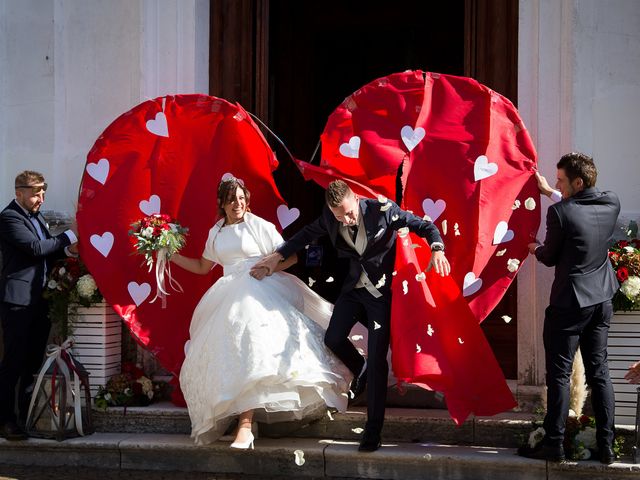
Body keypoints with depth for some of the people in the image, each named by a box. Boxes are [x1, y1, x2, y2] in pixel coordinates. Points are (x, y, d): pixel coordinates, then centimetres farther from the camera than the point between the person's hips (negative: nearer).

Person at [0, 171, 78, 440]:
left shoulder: (37, 217, 17)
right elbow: (36, 248, -18)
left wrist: (67, 250, 1)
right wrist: (69, 236, -11)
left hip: (40, 300, 9)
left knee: (34, 361, 13)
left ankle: (28, 415, 22)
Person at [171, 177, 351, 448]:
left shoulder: (258, 225, 0)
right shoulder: (216, 233, 16)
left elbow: (291, 256, 1)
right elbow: (202, 267, 27)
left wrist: (269, 268, -15)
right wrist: (171, 256, 19)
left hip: (257, 293, -6)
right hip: (229, 299, 6)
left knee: (250, 352, -20)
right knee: (228, 355, -3)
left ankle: (245, 426, -27)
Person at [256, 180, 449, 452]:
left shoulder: (382, 210, -21)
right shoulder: (329, 218, -8)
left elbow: (424, 226, -16)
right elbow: (307, 235, 12)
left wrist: (437, 250, -34)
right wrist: (278, 256, 9)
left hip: (382, 291, -5)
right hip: (354, 288, 5)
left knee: (377, 360, -6)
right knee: (333, 339, 5)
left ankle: (373, 430, 1)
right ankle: (360, 371, 39)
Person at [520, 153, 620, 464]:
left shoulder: (560, 213, -18)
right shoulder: (612, 205, -1)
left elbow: (550, 257, -4)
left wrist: (535, 249, 18)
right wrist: (551, 193, 28)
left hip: (569, 303, -6)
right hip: (602, 301, 6)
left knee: (559, 374, 1)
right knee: (599, 371, 11)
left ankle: (554, 445, 5)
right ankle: (606, 446, 11)